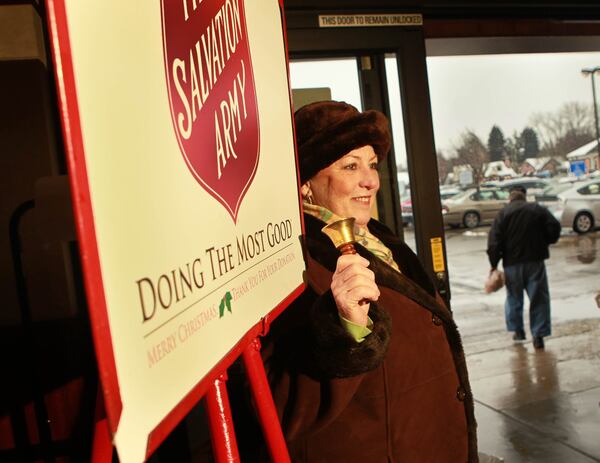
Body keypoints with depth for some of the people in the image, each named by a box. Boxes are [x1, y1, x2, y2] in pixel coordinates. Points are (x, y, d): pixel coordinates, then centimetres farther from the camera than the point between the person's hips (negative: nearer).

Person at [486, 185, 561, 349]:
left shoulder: (503, 214, 0)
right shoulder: (539, 210, 5)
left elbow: (494, 241, -7)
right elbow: (555, 228, -4)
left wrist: (494, 264, -1)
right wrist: (544, 243, 13)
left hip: (512, 263, 0)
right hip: (535, 261, 0)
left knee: (514, 297, 16)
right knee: (539, 298, 5)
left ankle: (518, 330, 23)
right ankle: (538, 335, 1)